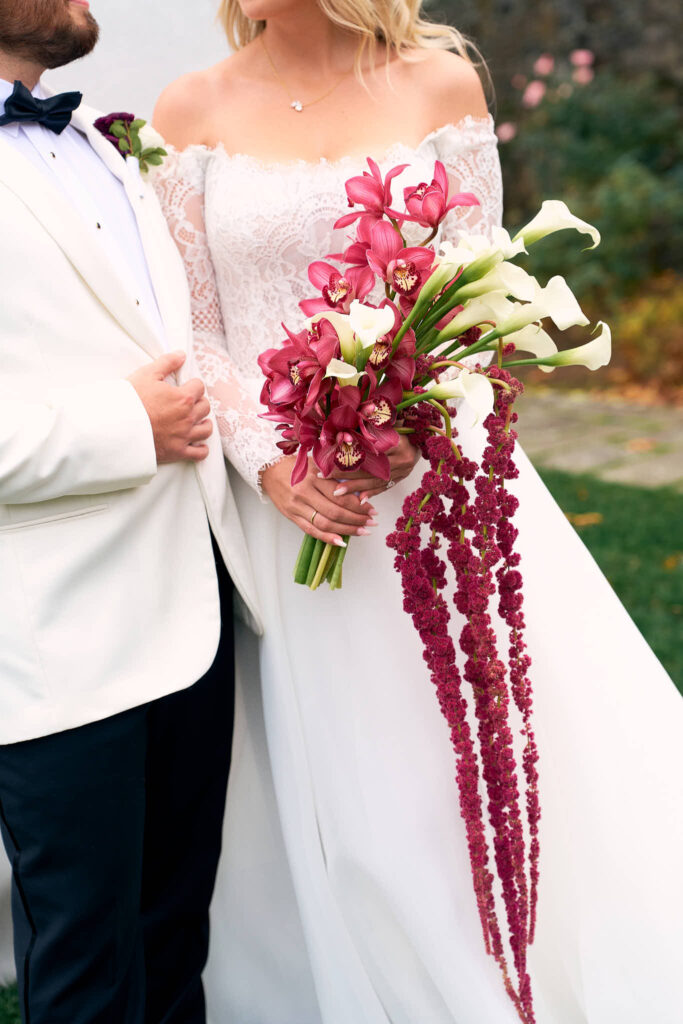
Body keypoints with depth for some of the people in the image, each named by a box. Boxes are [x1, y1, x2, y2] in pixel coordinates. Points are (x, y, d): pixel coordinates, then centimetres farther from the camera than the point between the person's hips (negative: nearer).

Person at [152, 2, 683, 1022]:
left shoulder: (442, 84, 2)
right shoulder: (193, 113, 2)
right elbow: (195, 329, 1)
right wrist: (269, 462, -13)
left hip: (436, 469, 1)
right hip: (283, 498, 0)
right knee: (328, 786, 7)